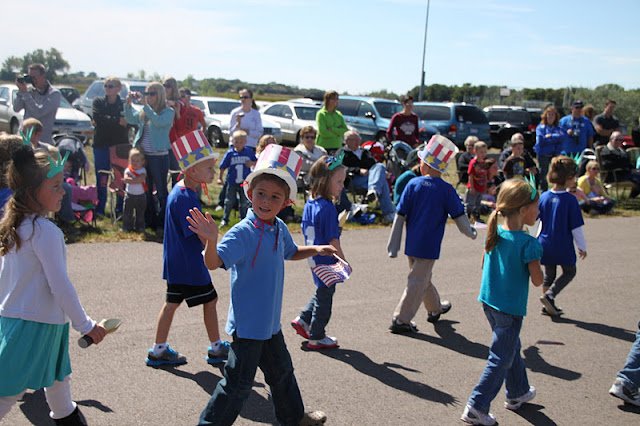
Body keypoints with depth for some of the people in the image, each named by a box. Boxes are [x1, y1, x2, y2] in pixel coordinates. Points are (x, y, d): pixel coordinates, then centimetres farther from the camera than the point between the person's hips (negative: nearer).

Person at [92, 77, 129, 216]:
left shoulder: (124, 104, 5)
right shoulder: (98, 102, 9)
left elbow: (129, 122, -11)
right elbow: (96, 118, -9)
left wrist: (106, 120, -12)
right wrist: (117, 121, -12)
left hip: (120, 145, -1)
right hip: (101, 145, 1)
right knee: (101, 178, 0)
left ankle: (120, 207, 10)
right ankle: (99, 208, 7)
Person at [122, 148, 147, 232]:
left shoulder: (143, 170, -3)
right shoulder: (128, 170, 0)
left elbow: (141, 179, -21)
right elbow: (126, 178, -18)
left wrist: (129, 179, -19)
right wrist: (136, 180, -22)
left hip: (141, 195, 0)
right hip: (129, 195, 0)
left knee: (140, 213, 9)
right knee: (127, 212, 4)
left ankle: (140, 226, 21)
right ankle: (127, 227, 16)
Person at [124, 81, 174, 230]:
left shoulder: (168, 112, -6)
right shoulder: (144, 111, 11)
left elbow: (159, 122, -24)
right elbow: (131, 119, 3)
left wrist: (145, 105, -27)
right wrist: (128, 104, -11)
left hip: (159, 156, -6)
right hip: (143, 155, 6)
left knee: (161, 190, 2)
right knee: (146, 190, 13)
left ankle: (163, 222, 10)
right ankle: (150, 220, 24)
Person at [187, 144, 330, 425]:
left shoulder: (280, 229, 1)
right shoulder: (242, 232, -23)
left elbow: (291, 253, 23)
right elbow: (214, 262, -36)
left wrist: (316, 250, 11)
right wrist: (210, 241, -54)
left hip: (270, 322, 8)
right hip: (248, 324, -8)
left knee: (281, 371, 26)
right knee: (239, 383, 0)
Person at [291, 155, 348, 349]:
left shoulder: (310, 203, 2)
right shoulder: (327, 208, -24)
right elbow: (333, 241, -23)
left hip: (314, 258, 8)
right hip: (326, 263, -8)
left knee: (321, 292, 26)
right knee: (325, 297, 8)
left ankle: (303, 320, 27)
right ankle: (317, 337, 21)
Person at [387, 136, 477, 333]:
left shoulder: (413, 184, -6)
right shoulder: (446, 190, -12)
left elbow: (400, 216, -5)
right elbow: (459, 216, -4)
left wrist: (393, 247, 0)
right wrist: (471, 233, 17)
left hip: (411, 243, 4)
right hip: (429, 246, -4)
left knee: (422, 278, 21)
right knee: (417, 282, 2)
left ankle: (435, 309, 42)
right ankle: (401, 319, 2)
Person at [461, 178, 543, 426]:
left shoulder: (494, 234, -1)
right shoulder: (529, 244, -22)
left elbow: (484, 266, 10)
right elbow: (537, 281, -16)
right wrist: (535, 262, -1)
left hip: (489, 302, 8)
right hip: (511, 308, -8)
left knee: (512, 348, 26)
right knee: (501, 359, 3)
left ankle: (518, 392, 43)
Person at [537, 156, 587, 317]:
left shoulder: (543, 197, -5)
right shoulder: (570, 200, -18)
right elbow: (576, 228, -13)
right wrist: (582, 247, 0)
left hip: (545, 244, 4)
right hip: (563, 247, -4)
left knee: (548, 275, 20)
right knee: (569, 272, 17)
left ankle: (547, 306, 24)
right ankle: (549, 295, -2)